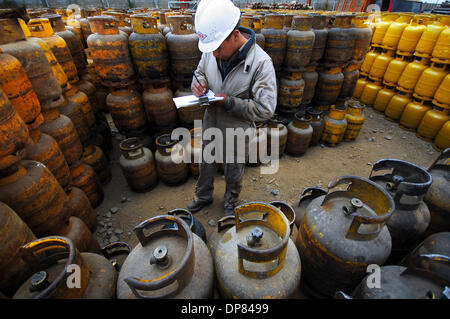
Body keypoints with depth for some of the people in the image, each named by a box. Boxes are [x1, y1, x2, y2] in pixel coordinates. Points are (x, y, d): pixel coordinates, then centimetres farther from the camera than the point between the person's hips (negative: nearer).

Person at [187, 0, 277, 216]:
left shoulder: (260, 63, -25)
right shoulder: (211, 49, -9)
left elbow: (265, 110, -25)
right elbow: (200, 71, 10)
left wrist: (229, 102, -28)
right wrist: (198, 83, -14)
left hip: (237, 132, -4)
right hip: (210, 125, 5)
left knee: (233, 172, 19)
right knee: (206, 165, 24)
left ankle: (230, 203, 49)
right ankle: (203, 197, 53)